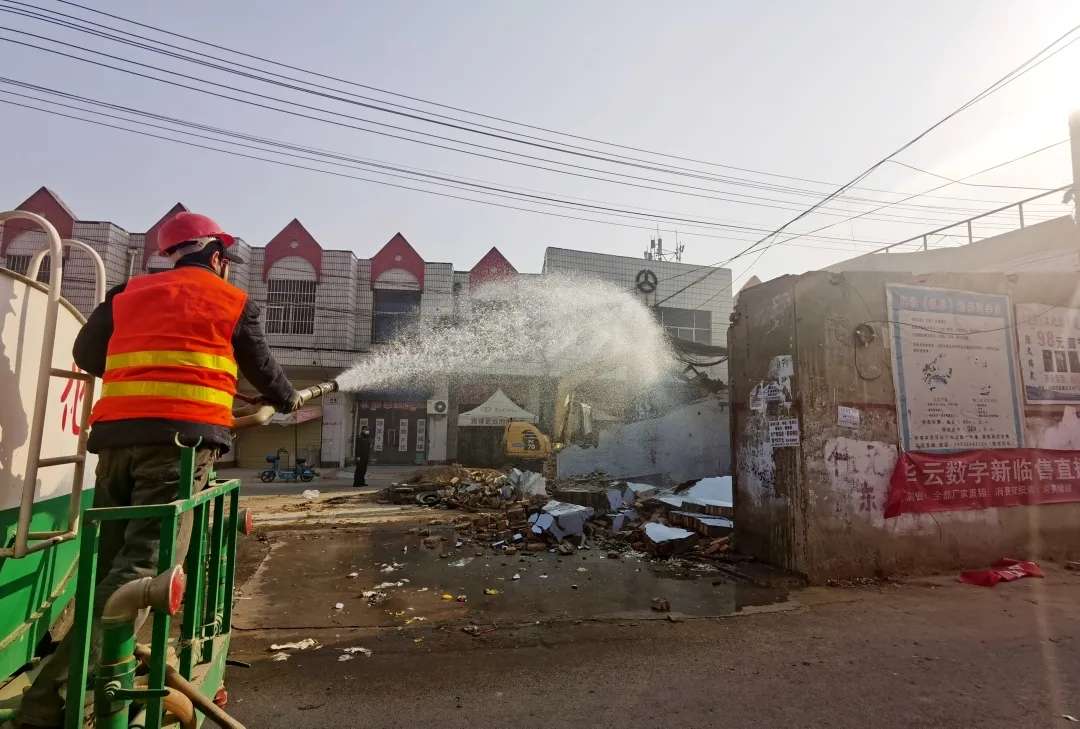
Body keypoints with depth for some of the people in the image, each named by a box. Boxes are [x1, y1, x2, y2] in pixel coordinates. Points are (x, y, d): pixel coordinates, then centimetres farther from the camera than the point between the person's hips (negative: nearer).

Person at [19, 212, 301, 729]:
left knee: (107, 562, 13)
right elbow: (263, 370, 18)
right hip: (182, 436, -5)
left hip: (117, 435, 6)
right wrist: (289, 399, 38)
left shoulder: (127, 293, 20)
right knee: (142, 565, -10)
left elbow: (87, 354, 29)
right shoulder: (234, 302, 10)